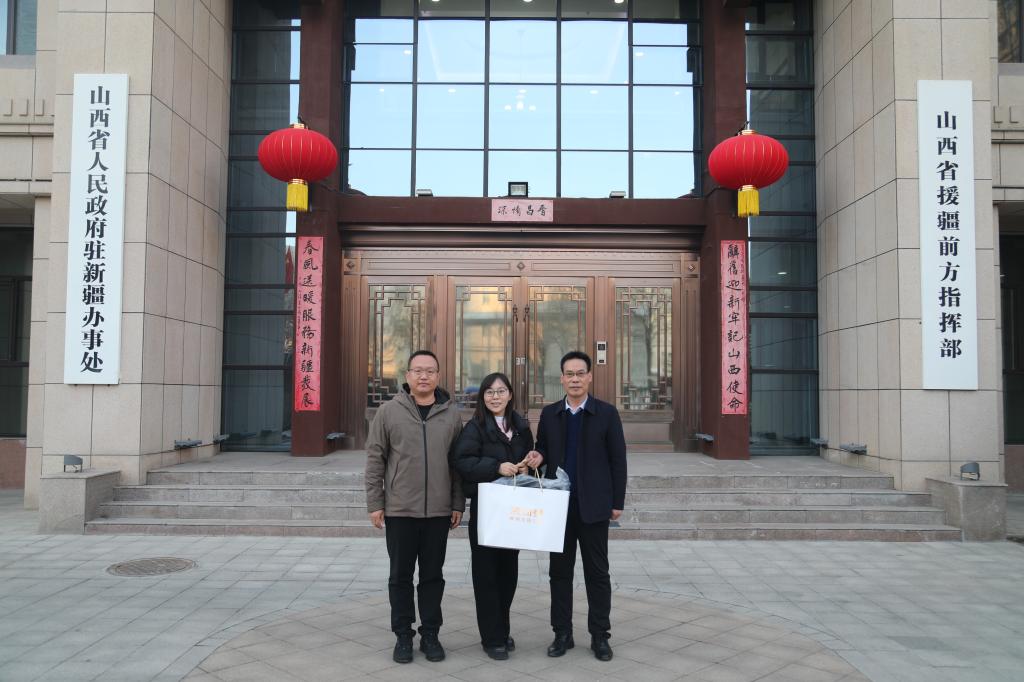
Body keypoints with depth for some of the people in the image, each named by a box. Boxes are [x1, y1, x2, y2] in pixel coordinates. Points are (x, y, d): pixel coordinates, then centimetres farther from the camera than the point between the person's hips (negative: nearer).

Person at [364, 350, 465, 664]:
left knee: (433, 575, 11)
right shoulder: (388, 411, -3)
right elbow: (375, 459, -1)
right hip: (399, 509, -1)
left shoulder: (451, 413, 3)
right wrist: (374, 503, -4)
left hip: (438, 510, 1)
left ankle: (430, 634, 24)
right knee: (400, 576, 9)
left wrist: (458, 504, 3)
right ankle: (403, 635, 23)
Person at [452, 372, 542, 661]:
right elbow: (462, 461, -16)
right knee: (486, 571, 1)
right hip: (485, 507, -5)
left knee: (509, 569, 12)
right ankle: (492, 638, 12)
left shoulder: (521, 427, 9)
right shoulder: (475, 428, -7)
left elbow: (529, 459, 18)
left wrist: (530, 462, -5)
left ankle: (502, 630, 28)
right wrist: (497, 467, -25)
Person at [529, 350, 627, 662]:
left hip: (593, 505, -2)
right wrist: (537, 458, -12)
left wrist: (617, 502, -5)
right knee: (560, 571, 9)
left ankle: (600, 635, 17)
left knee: (597, 572, 6)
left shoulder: (607, 413, -2)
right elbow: (542, 452, 12)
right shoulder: (549, 413, 6)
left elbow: (617, 460, -2)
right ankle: (562, 633, 20)